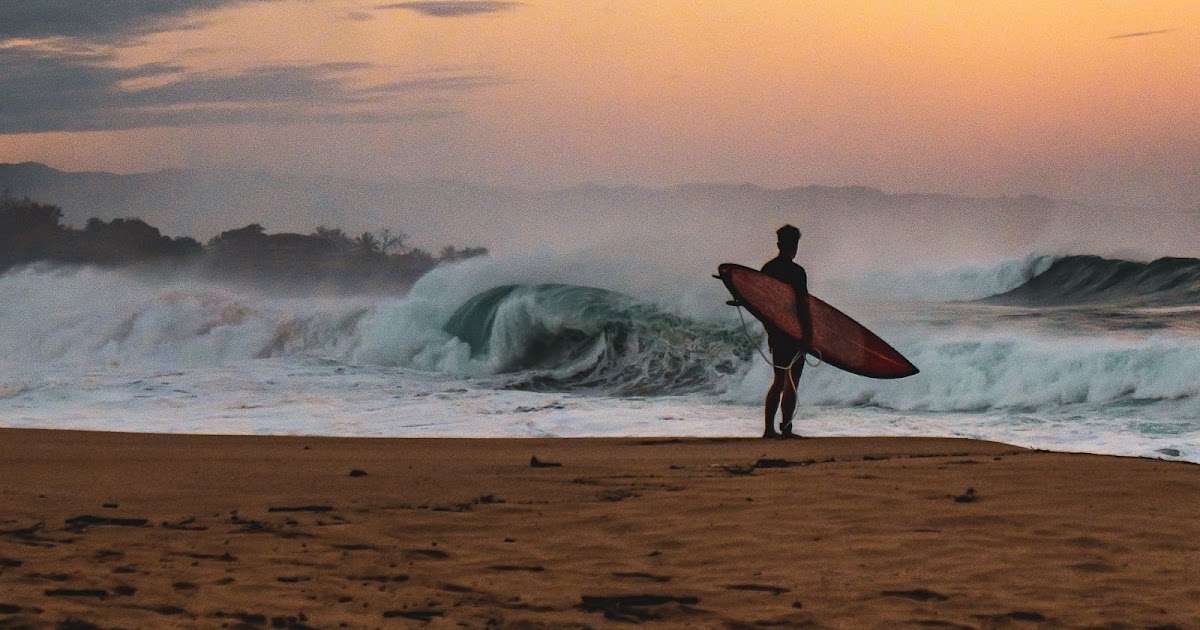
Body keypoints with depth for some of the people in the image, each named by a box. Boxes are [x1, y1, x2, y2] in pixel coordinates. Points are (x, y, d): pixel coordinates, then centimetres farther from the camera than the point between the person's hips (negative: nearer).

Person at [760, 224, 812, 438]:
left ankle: (769, 428, 12)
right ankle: (786, 428, -3)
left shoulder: (767, 269, 8)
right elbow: (803, 305, -16)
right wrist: (808, 335, -13)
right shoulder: (796, 271, -13)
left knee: (779, 380, 14)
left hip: (776, 330, 7)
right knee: (792, 381, -2)